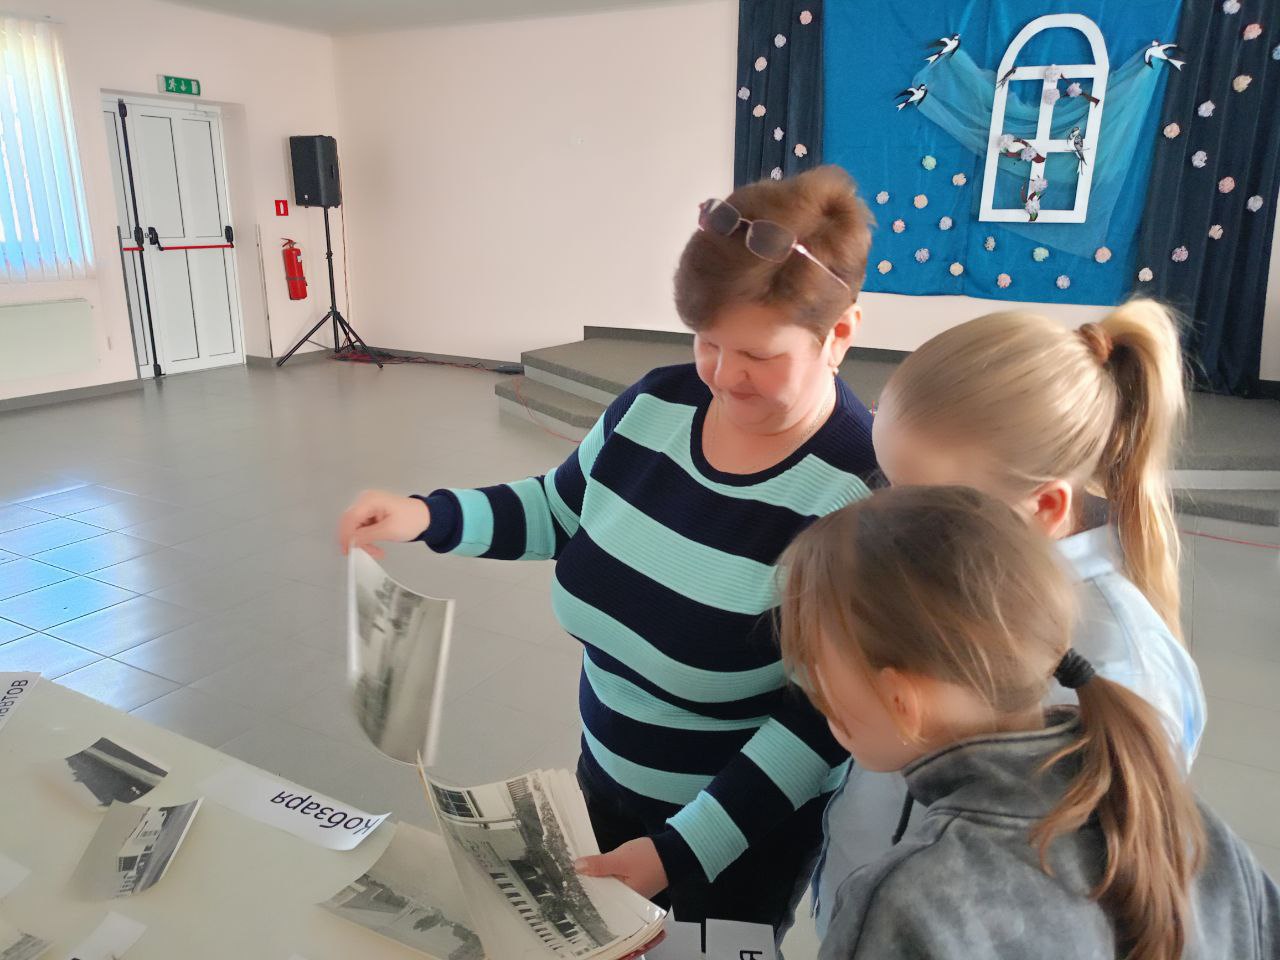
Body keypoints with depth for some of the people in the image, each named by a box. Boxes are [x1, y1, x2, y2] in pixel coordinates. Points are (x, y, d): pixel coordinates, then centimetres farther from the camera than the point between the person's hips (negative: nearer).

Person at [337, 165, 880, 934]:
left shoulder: (862, 492, -27)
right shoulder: (658, 404, -11)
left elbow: (825, 717, -23)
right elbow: (560, 511, 4)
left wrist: (684, 848, -26)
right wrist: (426, 517, -10)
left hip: (746, 833, -5)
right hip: (608, 781, 5)